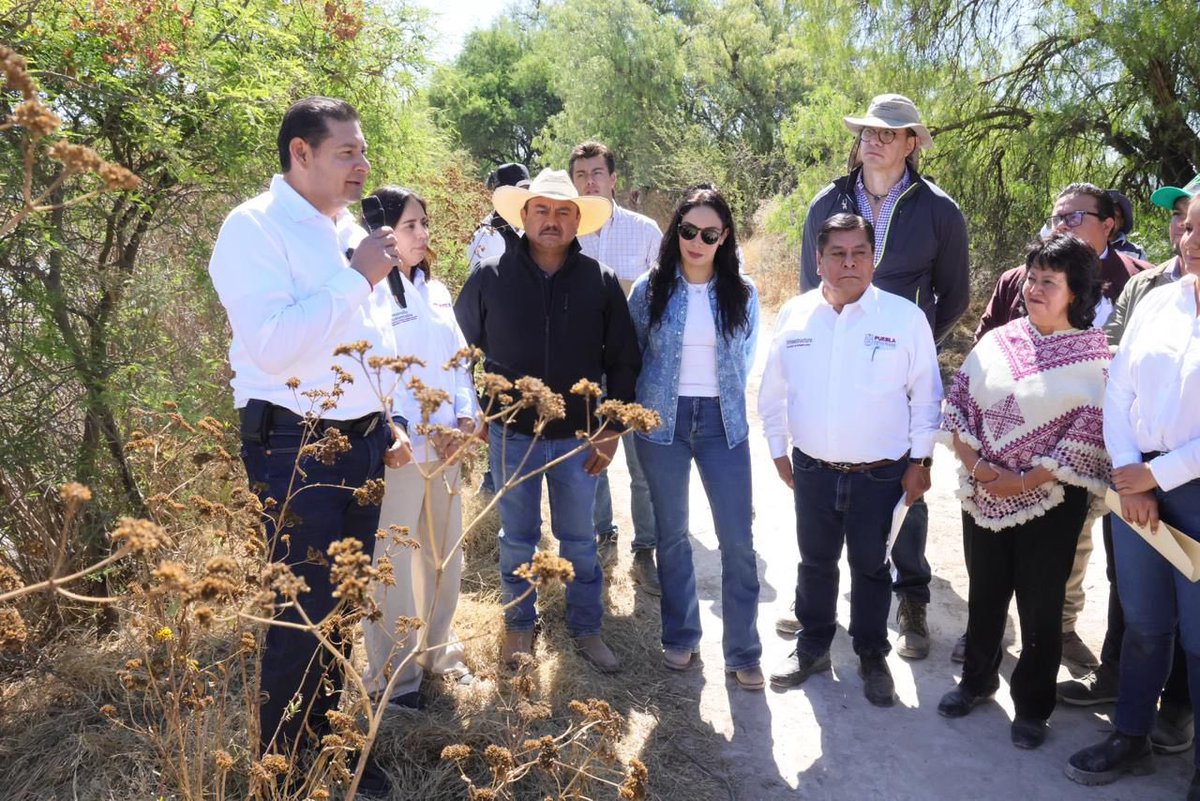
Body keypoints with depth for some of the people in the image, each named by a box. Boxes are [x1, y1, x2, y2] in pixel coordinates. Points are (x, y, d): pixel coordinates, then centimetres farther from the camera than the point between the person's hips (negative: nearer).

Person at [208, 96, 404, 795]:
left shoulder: (351, 232, 14)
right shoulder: (255, 227, -11)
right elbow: (270, 341, -24)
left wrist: (386, 423, 17)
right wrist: (358, 277, -20)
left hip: (361, 438, 8)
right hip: (296, 443, -7)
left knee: (343, 604, 16)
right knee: (305, 611, 0)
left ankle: (328, 739, 33)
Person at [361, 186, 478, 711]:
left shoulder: (435, 290, 13)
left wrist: (465, 417, -1)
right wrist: (422, 430, -20)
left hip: (447, 446, 8)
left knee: (445, 553, 16)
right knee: (394, 561, 1)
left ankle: (437, 649, 34)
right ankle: (393, 673, 16)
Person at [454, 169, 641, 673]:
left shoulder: (601, 283, -3)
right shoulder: (490, 278, -5)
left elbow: (624, 361, 2)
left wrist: (612, 431, -1)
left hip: (578, 437, 1)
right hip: (511, 435, 0)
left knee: (578, 540, 14)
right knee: (518, 539, 14)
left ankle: (586, 627, 30)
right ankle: (519, 624, 33)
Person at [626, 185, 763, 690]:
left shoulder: (742, 294, 1)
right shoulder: (650, 289, -3)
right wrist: (634, 413, 7)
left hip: (723, 422, 1)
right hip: (663, 420, 0)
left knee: (738, 539, 0)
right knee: (672, 534, 11)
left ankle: (742, 652, 14)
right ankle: (680, 637, 28)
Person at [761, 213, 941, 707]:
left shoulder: (905, 317, -9)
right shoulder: (794, 315, -2)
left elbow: (925, 394, -2)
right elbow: (773, 391, 7)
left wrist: (920, 460, -2)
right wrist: (778, 449, 9)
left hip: (882, 474, -2)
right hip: (812, 470, 2)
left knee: (871, 567, 13)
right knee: (815, 561, 17)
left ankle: (872, 657, 33)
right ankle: (812, 647, 37)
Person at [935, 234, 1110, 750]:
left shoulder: (1096, 356, -7)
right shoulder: (997, 343, 2)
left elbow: (1089, 434, -12)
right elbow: (958, 406, 3)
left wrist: (1024, 482, -16)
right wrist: (976, 466, -10)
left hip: (1050, 499, -3)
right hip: (983, 495, 3)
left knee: (1041, 606, 9)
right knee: (984, 594, 17)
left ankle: (1032, 706, 28)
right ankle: (977, 680, 38)